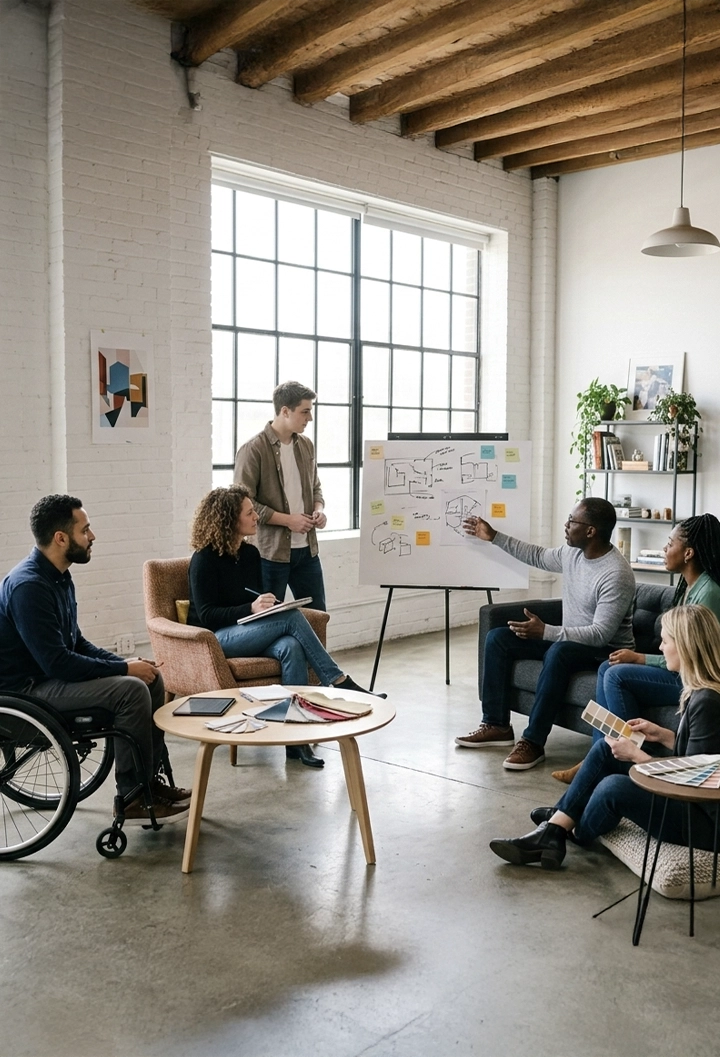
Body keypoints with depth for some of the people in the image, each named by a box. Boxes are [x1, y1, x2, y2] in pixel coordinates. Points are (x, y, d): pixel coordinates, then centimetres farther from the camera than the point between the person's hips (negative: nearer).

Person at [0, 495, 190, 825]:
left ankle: (150, 778, 9)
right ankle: (133, 799, -10)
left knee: (151, 677, 2)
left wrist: (125, 662, 0)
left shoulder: (58, 576, 7)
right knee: (131, 690, -24)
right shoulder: (28, 586, -24)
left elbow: (77, 642, 15)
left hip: (53, 673, 10)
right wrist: (124, 669, -19)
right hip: (28, 689, -10)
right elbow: (57, 662, -27)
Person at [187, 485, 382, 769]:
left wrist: (269, 605, -4)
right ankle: (340, 682, -22)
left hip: (248, 633, 6)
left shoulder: (250, 553, 11)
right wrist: (251, 608, -25)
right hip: (216, 638, -6)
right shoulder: (204, 559, -9)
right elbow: (206, 615, -14)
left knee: (291, 647, -31)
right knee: (291, 618, -28)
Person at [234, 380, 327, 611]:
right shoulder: (254, 450, -12)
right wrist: (287, 519, -17)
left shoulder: (306, 446, 9)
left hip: (306, 549, 6)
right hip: (271, 551, -6)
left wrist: (319, 509, -1)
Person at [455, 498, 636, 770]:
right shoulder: (572, 553, -1)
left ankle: (533, 742, -32)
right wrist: (494, 536, 16)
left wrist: (545, 631, -35)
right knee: (498, 638, -3)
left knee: (559, 652, -40)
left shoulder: (617, 574, -26)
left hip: (607, 650, -9)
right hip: (568, 638, 9)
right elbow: (538, 556, 20)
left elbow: (601, 634, -30)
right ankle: (496, 725, -1)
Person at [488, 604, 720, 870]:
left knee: (614, 787, -26)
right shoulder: (699, 692, 4)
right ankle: (556, 828, 2)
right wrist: (662, 735, 6)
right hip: (686, 794, 10)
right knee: (605, 749, 5)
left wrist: (636, 755, -15)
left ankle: (576, 836, 9)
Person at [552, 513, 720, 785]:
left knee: (617, 675, -19)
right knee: (607, 668, -1)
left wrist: (638, 658, -15)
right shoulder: (688, 584, 8)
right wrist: (638, 656, 1)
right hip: (679, 668, 10)